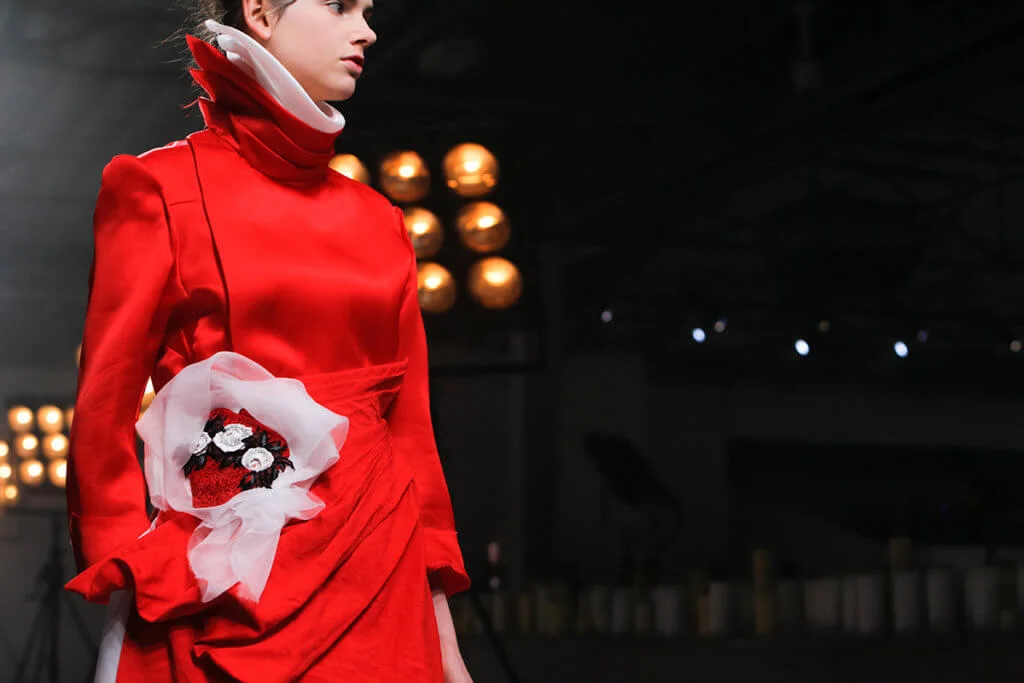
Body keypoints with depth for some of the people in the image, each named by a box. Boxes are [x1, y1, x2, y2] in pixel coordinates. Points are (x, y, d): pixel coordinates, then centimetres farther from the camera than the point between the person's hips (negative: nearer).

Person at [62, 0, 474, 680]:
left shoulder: (377, 220, 12)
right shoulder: (163, 186, 0)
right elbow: (103, 417, -2)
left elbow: (411, 426, 11)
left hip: (379, 574, 4)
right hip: (217, 592, -4)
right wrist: (138, 588, -9)